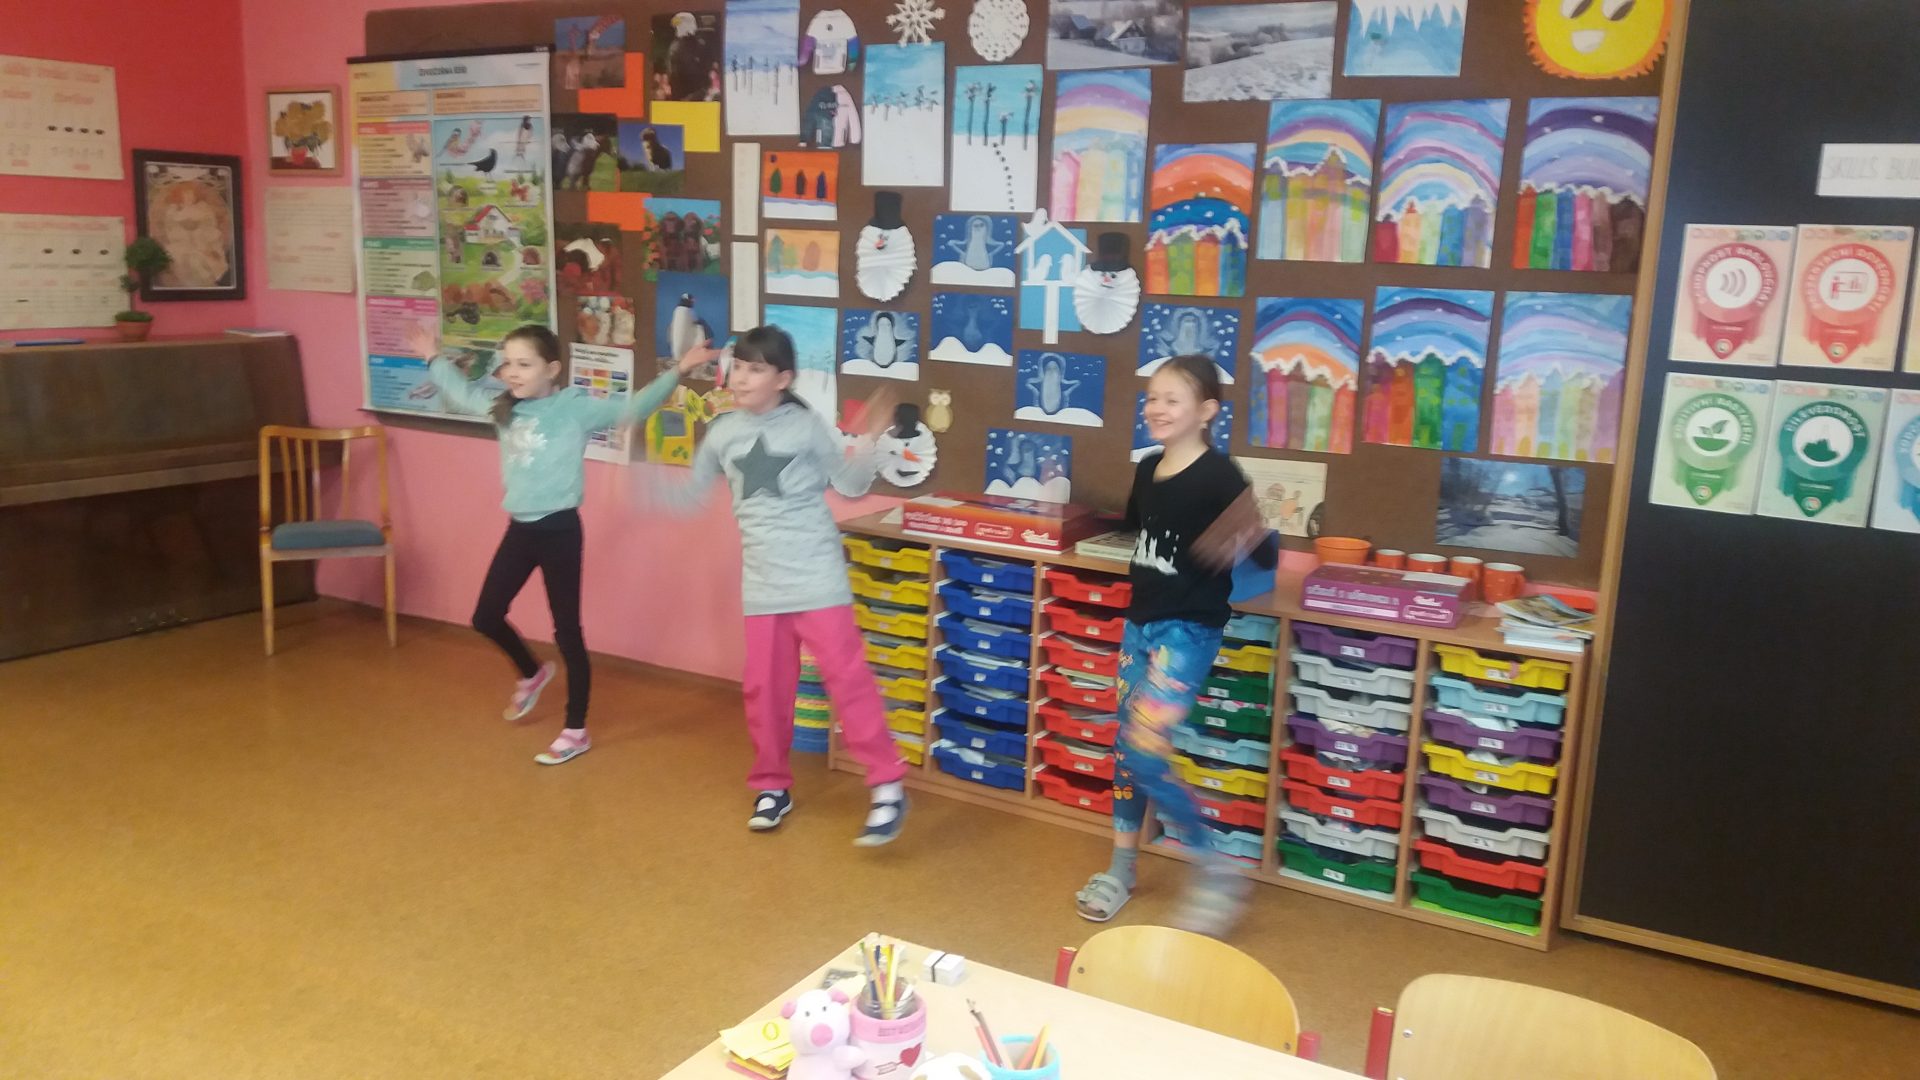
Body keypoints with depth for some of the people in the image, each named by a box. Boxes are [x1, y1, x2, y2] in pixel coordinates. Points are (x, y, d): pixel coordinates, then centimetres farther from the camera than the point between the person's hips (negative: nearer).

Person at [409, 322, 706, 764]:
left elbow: (632, 409, -17)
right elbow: (462, 395, 27)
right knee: (486, 617, 15)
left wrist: (676, 373, -27)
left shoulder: (576, 407, -12)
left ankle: (576, 732, 13)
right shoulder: (503, 409, 6)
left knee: (567, 630, 1)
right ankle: (532, 674, 44)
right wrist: (434, 359, 33)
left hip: (559, 529, -7)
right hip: (520, 528, 7)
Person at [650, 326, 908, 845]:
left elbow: (851, 486, 0)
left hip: (816, 577, -4)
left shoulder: (808, 425, -5)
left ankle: (888, 786, -3)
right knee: (764, 687, 9)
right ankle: (772, 786, 26)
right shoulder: (723, 433, 6)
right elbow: (689, 496, 17)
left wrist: (868, 442, -16)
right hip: (762, 583, 4)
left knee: (847, 676, -9)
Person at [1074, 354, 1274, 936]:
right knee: (1125, 748, 14)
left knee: (1144, 751, -13)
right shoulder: (1147, 469, 5)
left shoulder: (1219, 476, -17)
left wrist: (1250, 541, -39)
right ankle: (1121, 869, 31)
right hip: (1139, 622, 8)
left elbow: (1262, 553, -21)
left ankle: (1216, 870, 5)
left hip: (1188, 630, -8)